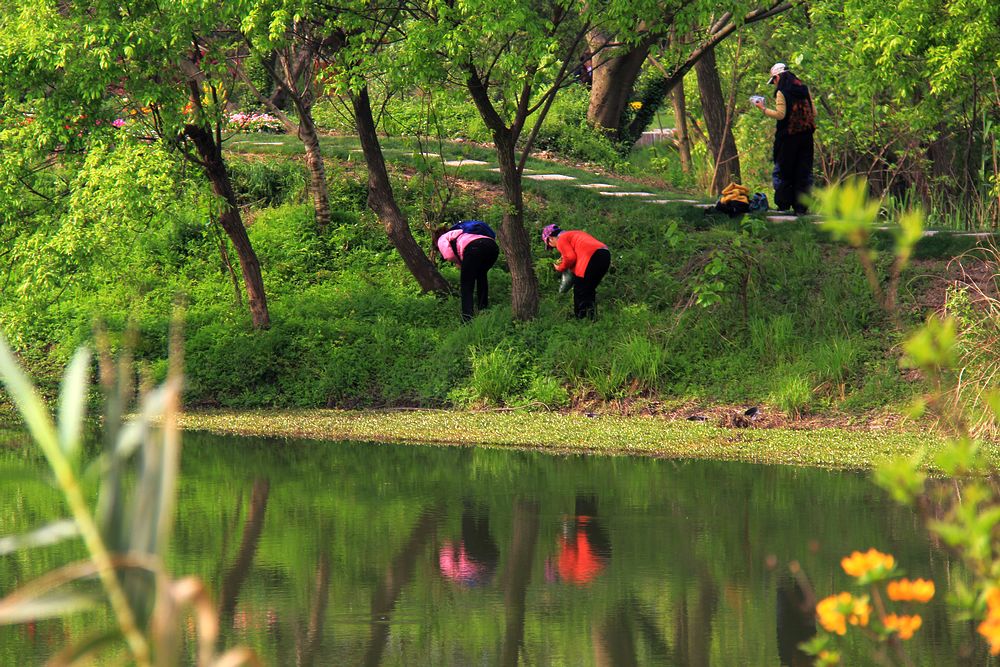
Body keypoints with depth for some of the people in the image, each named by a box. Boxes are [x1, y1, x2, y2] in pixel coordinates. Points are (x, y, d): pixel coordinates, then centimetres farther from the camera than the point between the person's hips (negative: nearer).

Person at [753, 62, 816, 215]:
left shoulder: (782, 92, -8)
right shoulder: (804, 89, 10)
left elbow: (780, 114, -15)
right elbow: (814, 112, 10)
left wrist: (764, 109, -3)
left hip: (788, 136, -5)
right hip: (806, 134, 5)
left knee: (782, 171, 5)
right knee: (804, 171, 7)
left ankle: (783, 204, 2)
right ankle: (801, 206, 4)